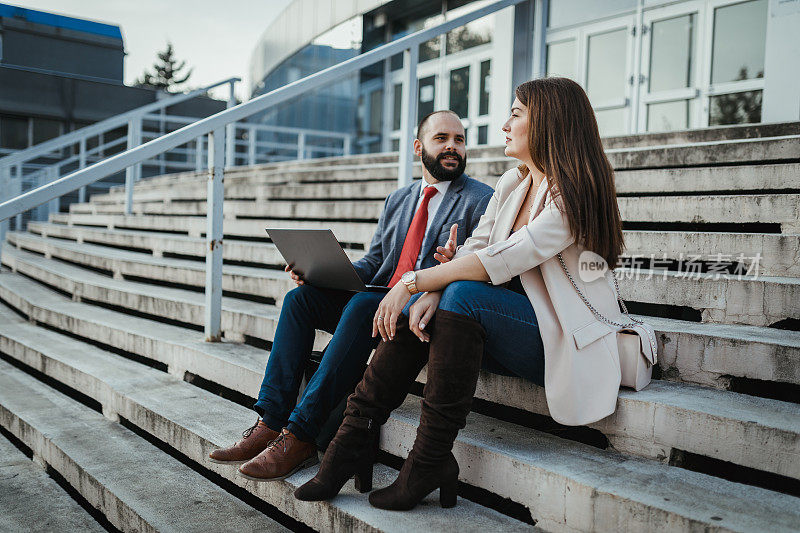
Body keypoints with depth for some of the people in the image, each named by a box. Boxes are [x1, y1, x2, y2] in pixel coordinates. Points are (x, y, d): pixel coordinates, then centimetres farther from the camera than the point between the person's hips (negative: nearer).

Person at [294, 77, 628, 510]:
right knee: (418, 310, -15)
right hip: (512, 321, 7)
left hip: (562, 342, -7)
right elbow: (475, 247, 4)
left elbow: (500, 260, -24)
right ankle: (352, 441, -15)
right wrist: (431, 292, -16)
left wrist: (414, 282, -22)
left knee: (465, 295, -31)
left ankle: (430, 459, -25)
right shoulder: (510, 185, 12)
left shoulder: (574, 195, -15)